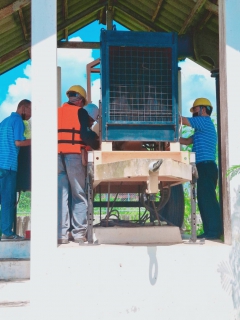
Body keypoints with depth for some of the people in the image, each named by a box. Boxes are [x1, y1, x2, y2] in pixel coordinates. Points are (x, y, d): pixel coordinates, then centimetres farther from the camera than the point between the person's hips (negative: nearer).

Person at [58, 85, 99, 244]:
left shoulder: (58, 112, 18)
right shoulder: (80, 112, 5)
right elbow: (84, 134, -6)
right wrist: (96, 143, 10)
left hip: (57, 155, 4)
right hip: (74, 154, -4)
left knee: (61, 194, 3)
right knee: (79, 195, 2)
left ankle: (61, 234, -1)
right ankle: (79, 233, -2)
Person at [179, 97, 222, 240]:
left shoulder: (205, 121, -4)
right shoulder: (202, 129, 26)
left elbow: (182, 120, -9)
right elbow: (187, 141, 24)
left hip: (206, 166, -10)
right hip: (204, 167, 10)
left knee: (207, 199, -12)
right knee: (205, 200, 8)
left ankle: (214, 231, -14)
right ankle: (212, 230, 10)